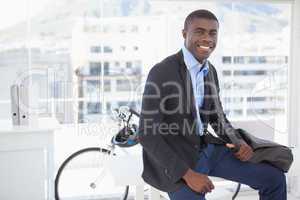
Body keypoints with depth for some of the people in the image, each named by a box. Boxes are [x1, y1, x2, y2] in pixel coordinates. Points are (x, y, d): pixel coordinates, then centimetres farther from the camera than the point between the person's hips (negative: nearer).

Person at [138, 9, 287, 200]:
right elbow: (147, 134, -20)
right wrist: (187, 174, -24)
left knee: (274, 177, 2)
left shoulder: (210, 71, 5)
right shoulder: (162, 72, -19)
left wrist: (239, 142, -6)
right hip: (173, 159, -6)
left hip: (206, 148, 7)